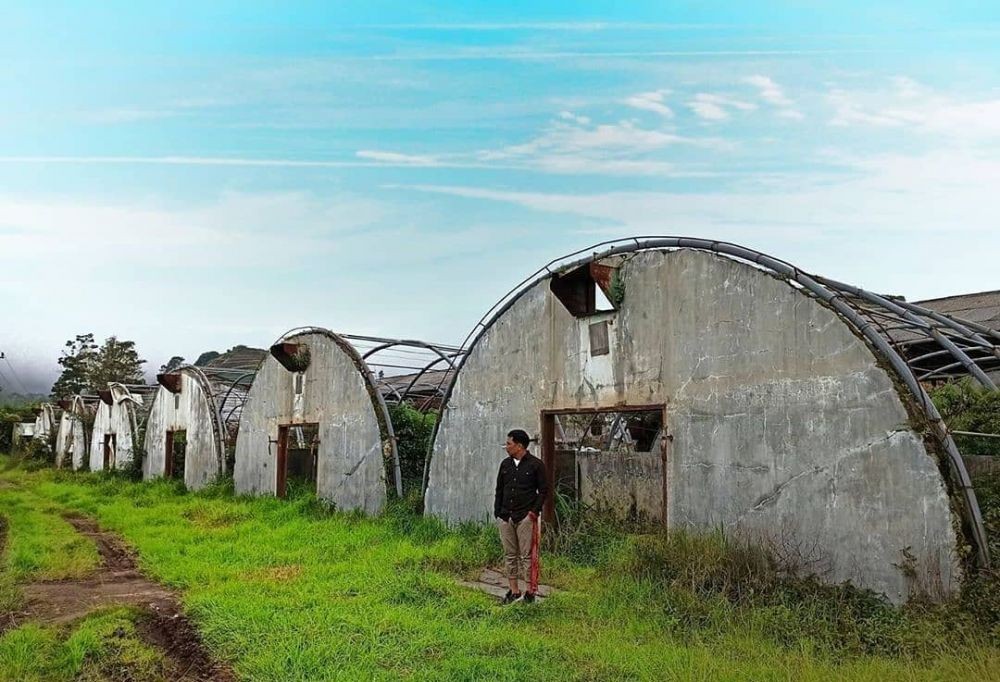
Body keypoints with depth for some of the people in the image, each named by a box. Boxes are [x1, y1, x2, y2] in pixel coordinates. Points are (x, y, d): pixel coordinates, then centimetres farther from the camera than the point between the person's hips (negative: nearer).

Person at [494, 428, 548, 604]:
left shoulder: (535, 464, -5)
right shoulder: (505, 464, 11)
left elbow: (543, 490, -3)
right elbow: (499, 489, 16)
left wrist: (535, 510, -10)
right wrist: (497, 512, 10)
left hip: (525, 517, -5)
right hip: (505, 517, 6)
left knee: (526, 555, -3)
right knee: (510, 555, 9)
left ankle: (530, 591, 5)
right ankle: (514, 590, 17)